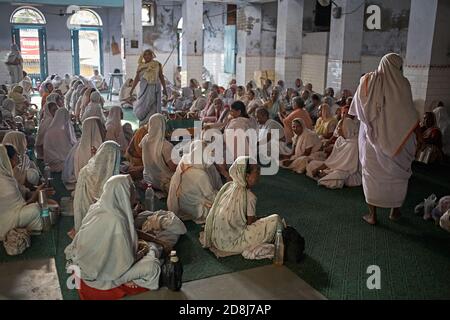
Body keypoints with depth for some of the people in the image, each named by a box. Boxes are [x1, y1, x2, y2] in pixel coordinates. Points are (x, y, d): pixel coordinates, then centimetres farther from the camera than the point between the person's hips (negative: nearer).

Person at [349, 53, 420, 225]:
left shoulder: (368, 80, -3)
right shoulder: (402, 83, -8)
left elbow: (356, 109, 2)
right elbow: (408, 111, -6)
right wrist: (417, 130, 5)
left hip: (371, 135, 1)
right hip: (396, 136, -1)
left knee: (371, 172, 8)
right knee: (397, 173, 15)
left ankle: (372, 214, 9)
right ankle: (395, 210, 24)